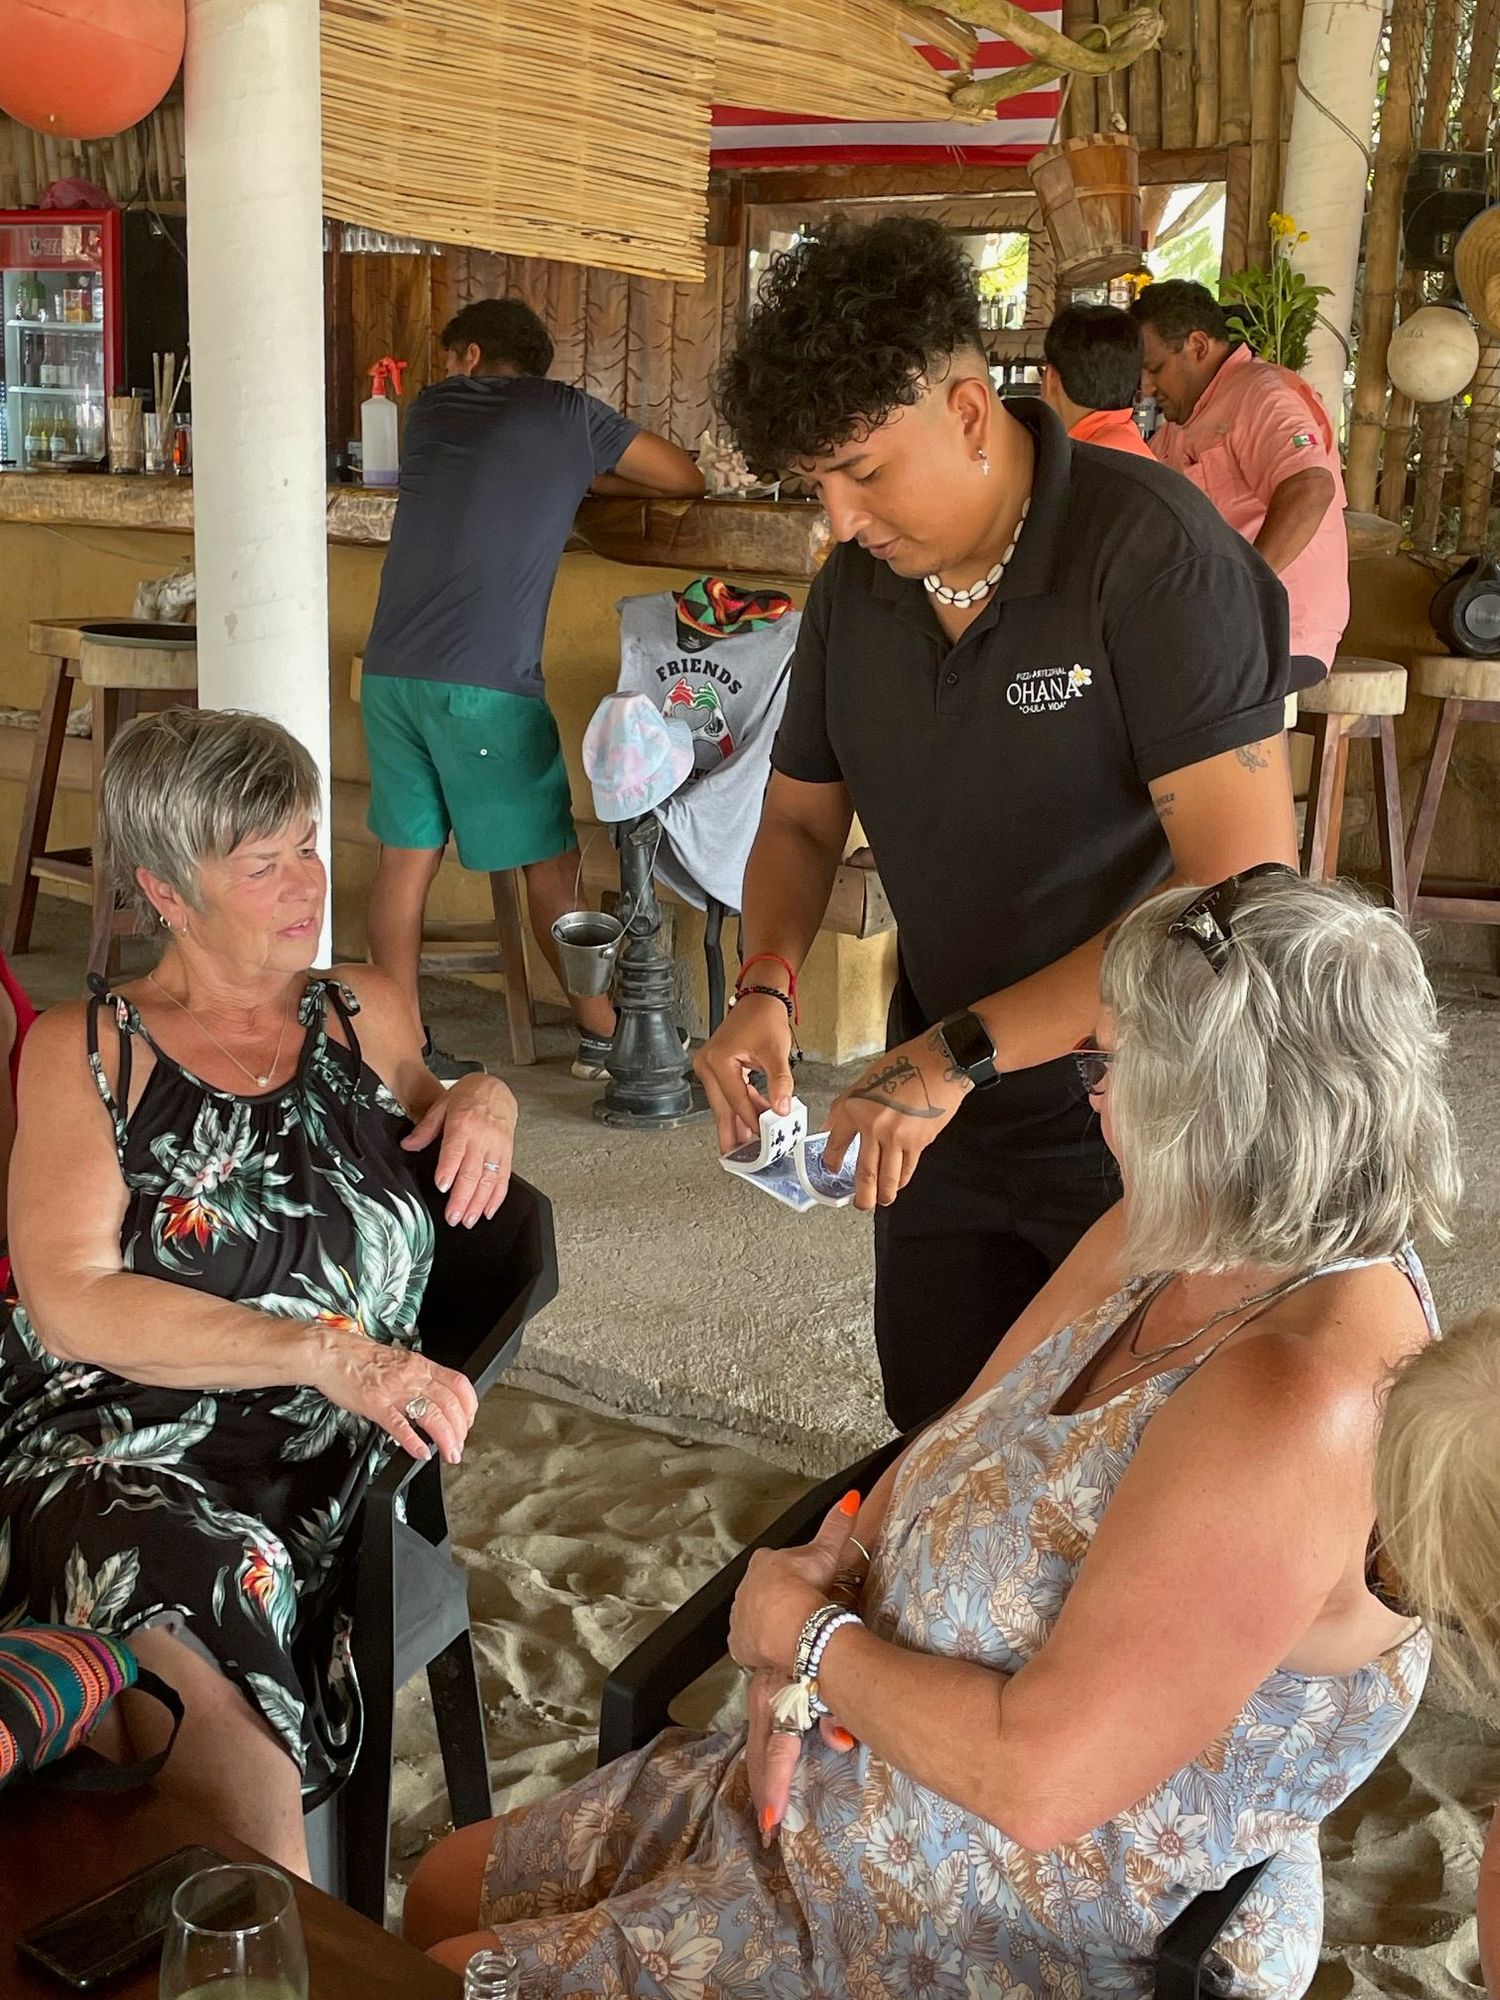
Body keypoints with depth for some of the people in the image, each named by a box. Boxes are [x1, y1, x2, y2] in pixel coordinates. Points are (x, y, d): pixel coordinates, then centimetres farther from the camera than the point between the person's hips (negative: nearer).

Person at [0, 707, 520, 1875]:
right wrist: (329, 1351, -16)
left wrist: (485, 1101, 14)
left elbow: (416, 1136, 39)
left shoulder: (367, 1014, 18)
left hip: (304, 1479, 1)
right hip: (101, 1455, -1)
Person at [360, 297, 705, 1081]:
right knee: (549, 864, 6)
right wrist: (595, 478, 28)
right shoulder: (567, 414, 5)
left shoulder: (433, 407, 16)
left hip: (391, 671, 5)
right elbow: (687, 480, 13)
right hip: (483, 684, -4)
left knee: (406, 854, 9)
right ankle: (603, 1033, 17)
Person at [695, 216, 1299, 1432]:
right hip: (946, 1117, 6)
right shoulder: (855, 588, 0)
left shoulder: (1152, 554, -22)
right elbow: (802, 820, 13)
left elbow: (1244, 889, -28)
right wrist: (766, 988, -8)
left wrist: (964, 1048, -29)